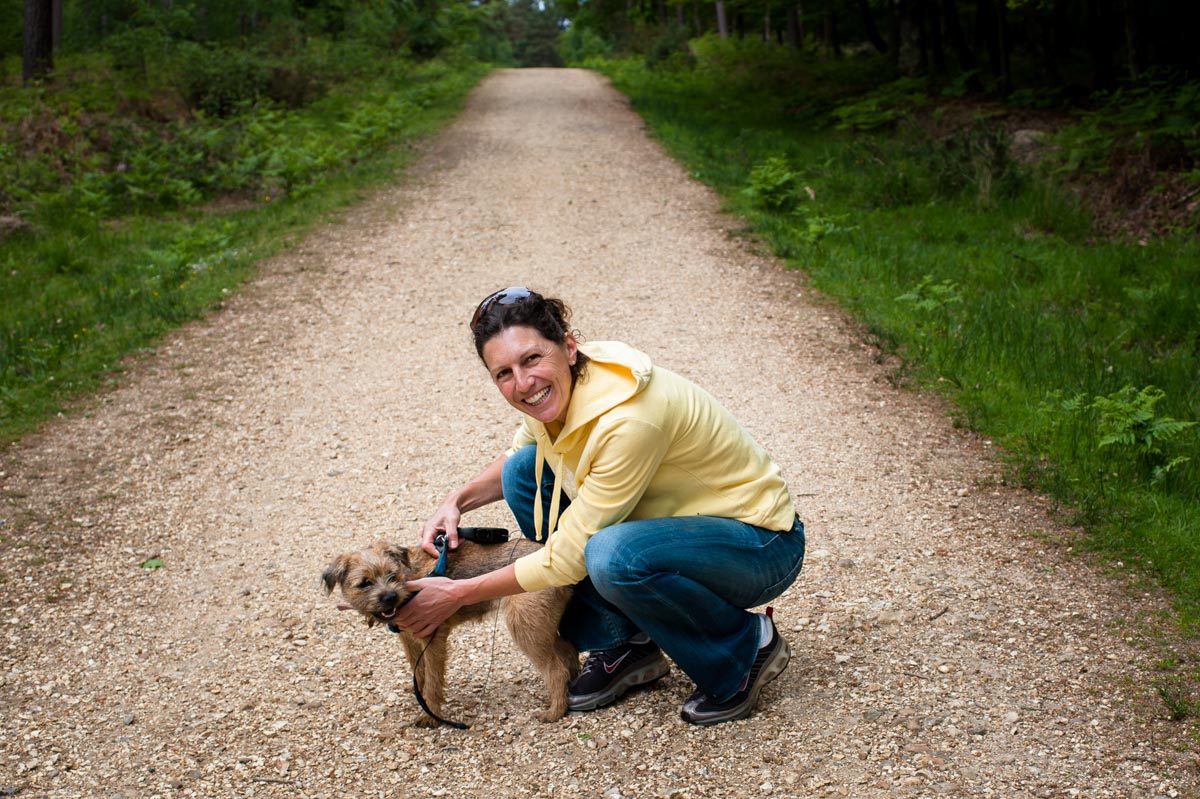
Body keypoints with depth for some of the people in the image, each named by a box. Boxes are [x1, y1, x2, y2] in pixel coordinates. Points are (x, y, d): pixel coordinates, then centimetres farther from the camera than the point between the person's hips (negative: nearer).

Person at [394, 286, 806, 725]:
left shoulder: (627, 419, -33)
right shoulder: (557, 388, -8)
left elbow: (566, 557, -25)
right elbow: (515, 455, 16)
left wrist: (456, 595, -17)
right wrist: (457, 501, -3)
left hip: (762, 545, -8)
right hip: (672, 520, 8)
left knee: (613, 555, -36)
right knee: (525, 469, -1)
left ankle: (746, 647, -7)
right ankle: (624, 645, 7)